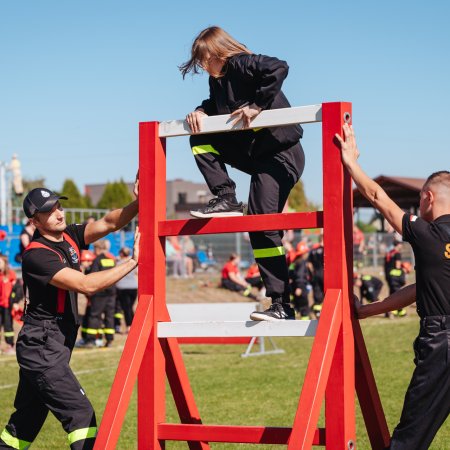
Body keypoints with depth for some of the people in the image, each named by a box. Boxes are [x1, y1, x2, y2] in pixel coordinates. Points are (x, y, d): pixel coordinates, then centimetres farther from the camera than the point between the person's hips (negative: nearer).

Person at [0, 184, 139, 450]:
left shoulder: (69, 238, 7)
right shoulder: (37, 256, -19)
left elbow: (109, 223, -4)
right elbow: (87, 285, -26)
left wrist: (138, 204, -22)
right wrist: (133, 261, -26)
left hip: (54, 348, 9)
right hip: (42, 348, -9)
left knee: (27, 421, 16)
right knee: (81, 413, -13)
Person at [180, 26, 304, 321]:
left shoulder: (242, 64, -15)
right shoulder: (218, 79, 12)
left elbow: (279, 68, -30)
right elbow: (214, 106, 19)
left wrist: (256, 106, -28)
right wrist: (200, 113, -4)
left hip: (280, 153, -9)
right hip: (251, 151, 9)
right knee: (200, 141, 3)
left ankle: (282, 307, -11)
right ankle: (227, 200, -2)